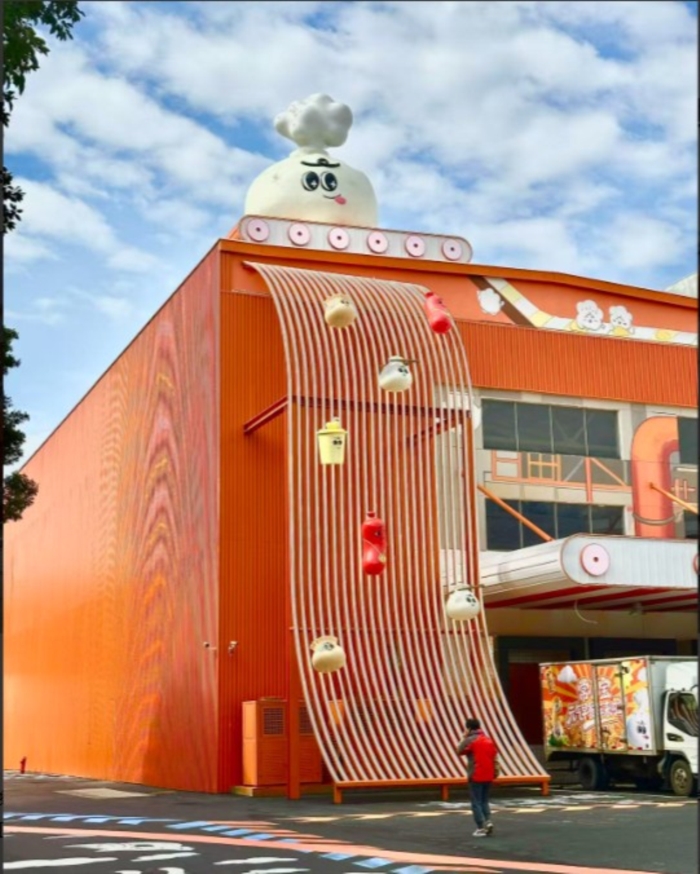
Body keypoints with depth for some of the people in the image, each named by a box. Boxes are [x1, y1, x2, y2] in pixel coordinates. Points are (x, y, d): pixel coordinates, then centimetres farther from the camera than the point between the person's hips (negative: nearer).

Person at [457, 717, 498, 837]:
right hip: (488, 776, 6)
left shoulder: (470, 740, -11)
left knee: (476, 802, 1)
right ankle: (488, 821, -1)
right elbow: (494, 757, 9)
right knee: (484, 801, 16)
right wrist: (495, 772, 13)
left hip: (476, 776, -6)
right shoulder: (488, 739, 10)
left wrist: (464, 738, 3)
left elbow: (460, 751, -1)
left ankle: (481, 828, -3)